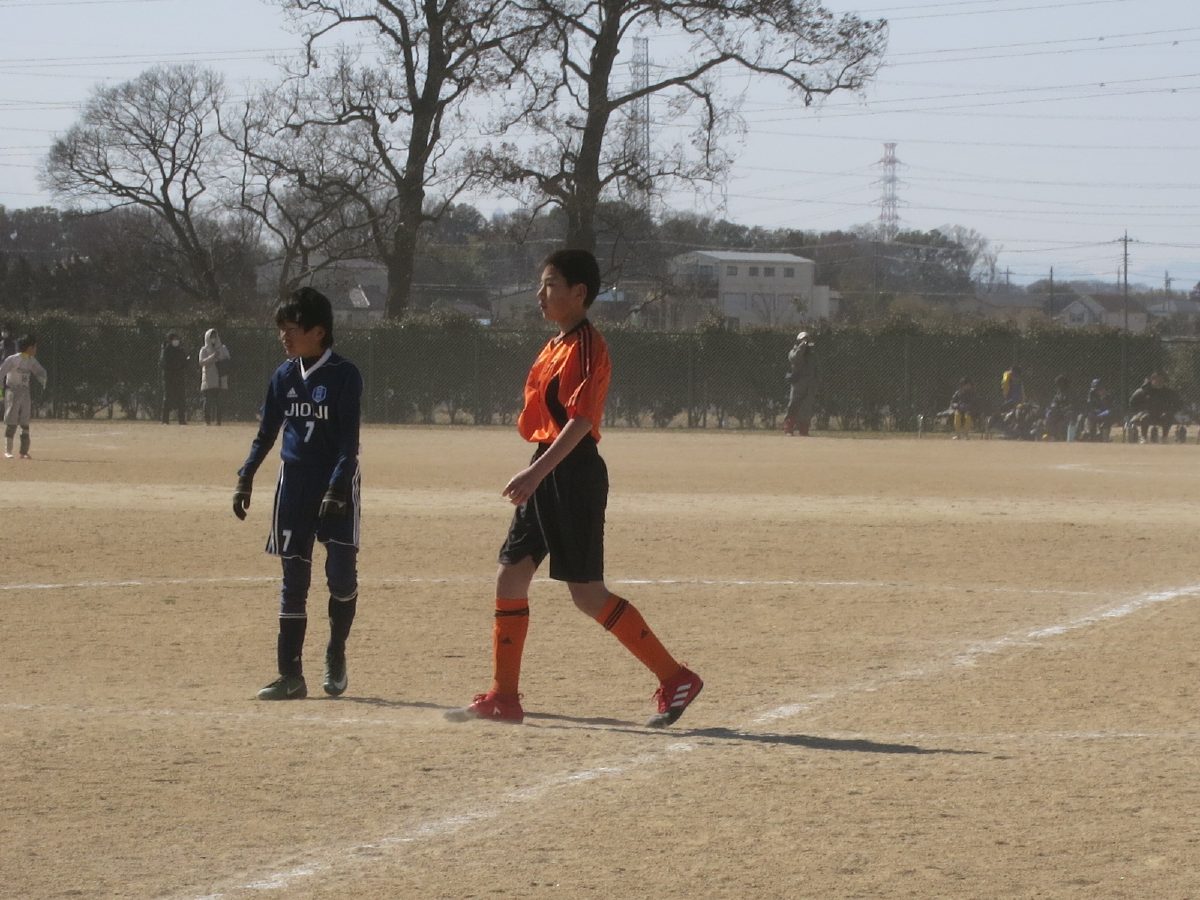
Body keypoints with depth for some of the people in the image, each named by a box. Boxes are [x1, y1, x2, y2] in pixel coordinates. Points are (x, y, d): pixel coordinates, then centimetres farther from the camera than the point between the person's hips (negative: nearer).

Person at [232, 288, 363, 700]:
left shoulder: (343, 375, -10)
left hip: (337, 483, -5)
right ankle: (290, 674, 6)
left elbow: (349, 441, -14)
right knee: (294, 578, 4)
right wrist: (246, 477, 6)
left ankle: (336, 653, 16)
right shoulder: (284, 376, 6)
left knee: (341, 572, -8)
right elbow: (267, 431, 14)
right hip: (294, 481, 5)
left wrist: (337, 488, -23)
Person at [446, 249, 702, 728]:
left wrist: (536, 472, -29)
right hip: (547, 474, 10)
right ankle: (503, 698, 11)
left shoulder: (584, 346, -14)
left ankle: (675, 679, -2)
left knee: (587, 591, -8)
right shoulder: (556, 345, 17)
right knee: (510, 576, 7)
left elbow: (581, 420, -23)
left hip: (572, 472, -10)